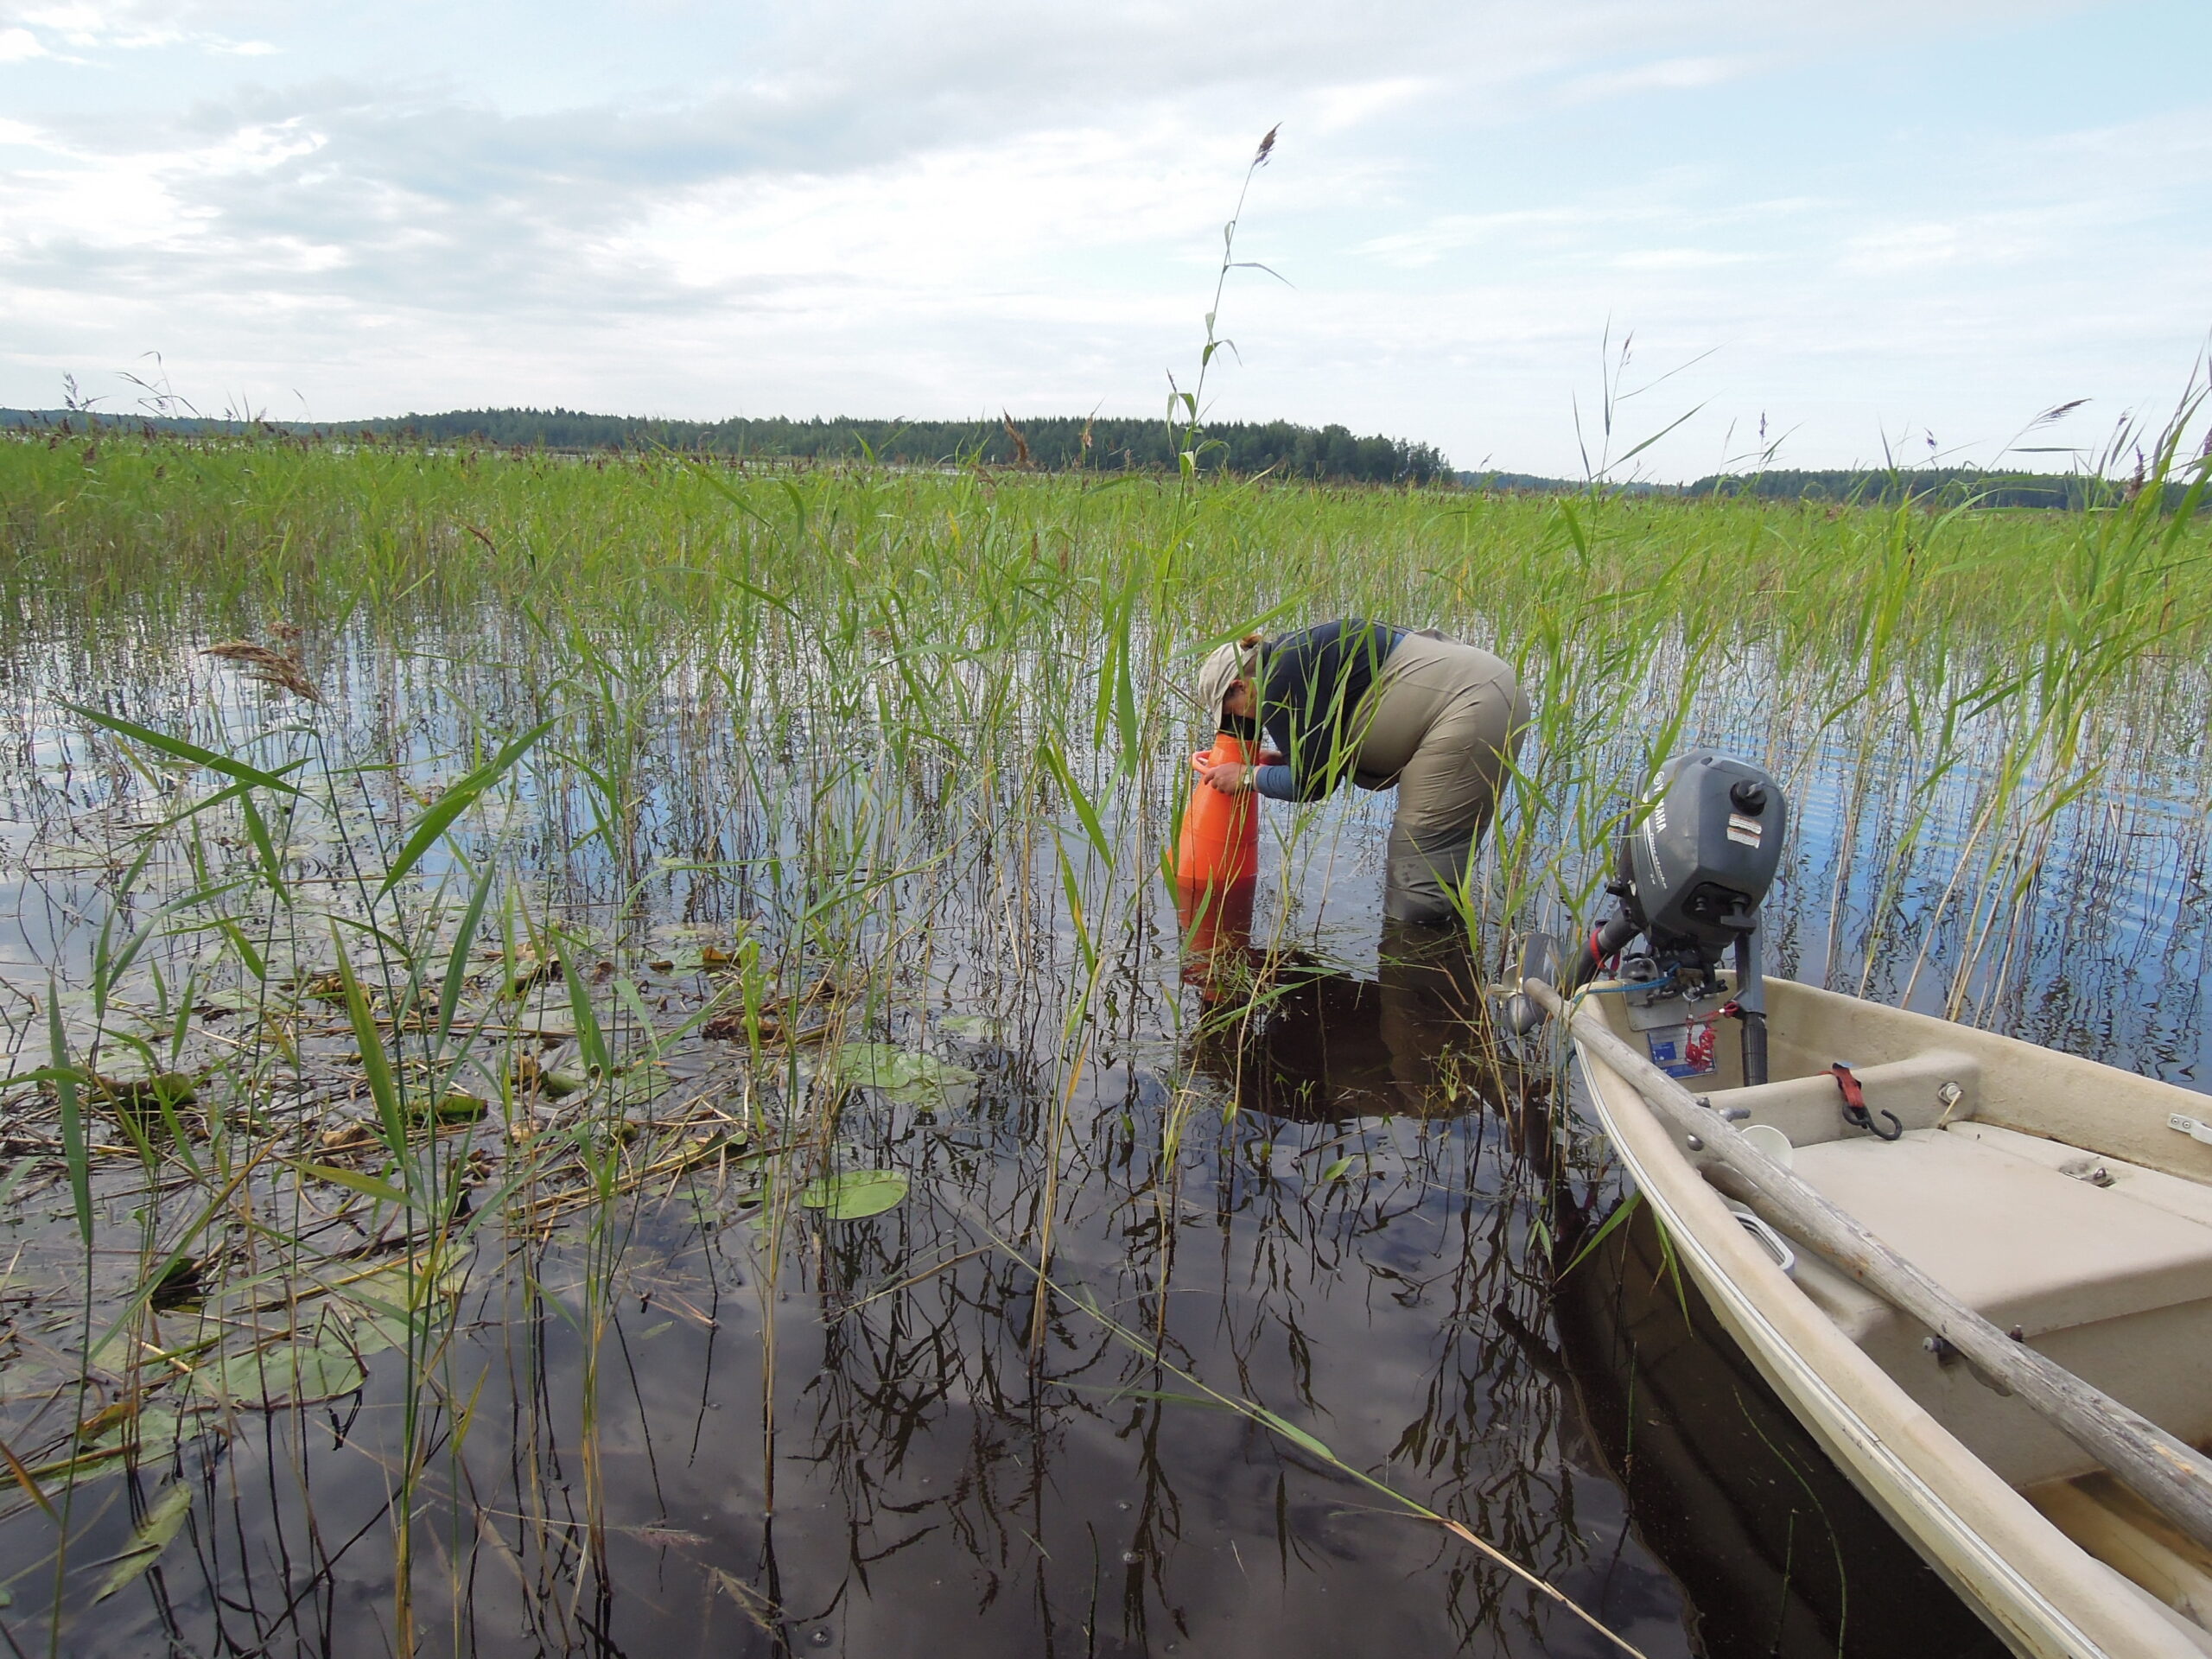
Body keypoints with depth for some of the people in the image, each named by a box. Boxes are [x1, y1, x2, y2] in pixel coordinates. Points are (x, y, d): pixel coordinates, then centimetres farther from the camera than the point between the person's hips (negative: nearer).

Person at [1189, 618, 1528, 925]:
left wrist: (1249, 777, 7)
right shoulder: (1300, 658, 20)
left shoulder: (1281, 682, -10)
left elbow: (1311, 780, -7)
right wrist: (1282, 760, 17)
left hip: (1467, 709, -11)